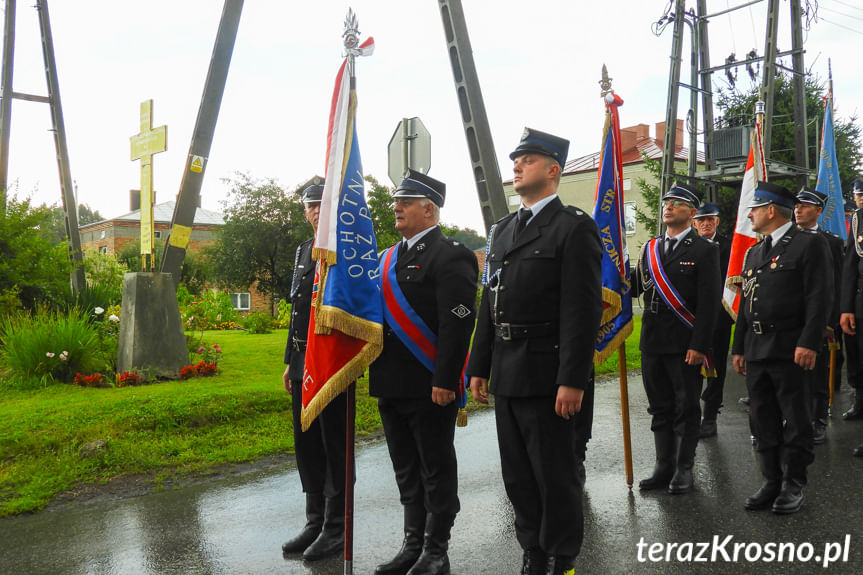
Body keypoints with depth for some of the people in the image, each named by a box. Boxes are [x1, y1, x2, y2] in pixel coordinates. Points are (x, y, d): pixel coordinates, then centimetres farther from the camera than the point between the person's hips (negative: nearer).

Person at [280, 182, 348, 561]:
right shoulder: (303, 251, 17)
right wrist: (290, 360, 18)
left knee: (335, 446, 0)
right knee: (307, 445, 13)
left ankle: (336, 529, 12)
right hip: (303, 365, 8)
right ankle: (315, 522, 25)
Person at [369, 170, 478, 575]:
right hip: (391, 386, 8)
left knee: (436, 469, 6)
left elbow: (457, 324, -17)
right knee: (406, 470, 16)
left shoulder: (449, 256, -10)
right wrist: (375, 374, 15)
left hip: (429, 387, -8)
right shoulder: (389, 258, 16)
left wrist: (445, 381, -21)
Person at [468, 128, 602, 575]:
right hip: (507, 374, 8)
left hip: (548, 376, -7)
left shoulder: (574, 227, -7)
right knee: (518, 477, 16)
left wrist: (573, 380, -19)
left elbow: (583, 309, -14)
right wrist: (479, 367, 12)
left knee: (557, 476, 5)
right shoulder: (502, 230, 15)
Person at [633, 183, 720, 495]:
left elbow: (709, 302, -9)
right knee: (660, 408, 12)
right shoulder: (650, 248, 13)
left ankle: (684, 468, 18)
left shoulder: (704, 250, -3)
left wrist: (698, 345, -15)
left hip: (684, 344, -5)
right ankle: (664, 466, 22)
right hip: (652, 341, 5)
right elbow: (636, 287, 8)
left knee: (686, 408, 6)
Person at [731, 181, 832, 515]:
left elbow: (819, 298, -12)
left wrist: (808, 344, -19)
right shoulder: (754, 253, 18)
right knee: (763, 423, 11)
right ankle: (771, 481, 22)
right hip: (756, 351, 7)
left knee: (795, 422, 3)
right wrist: (738, 348, 16)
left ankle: (793, 486, 15)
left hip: (790, 350, -7)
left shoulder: (809, 244, -3)